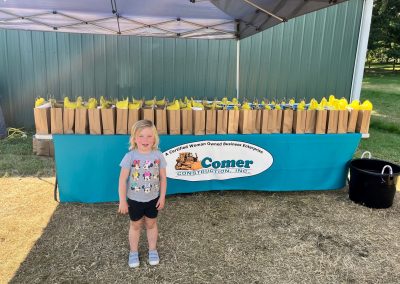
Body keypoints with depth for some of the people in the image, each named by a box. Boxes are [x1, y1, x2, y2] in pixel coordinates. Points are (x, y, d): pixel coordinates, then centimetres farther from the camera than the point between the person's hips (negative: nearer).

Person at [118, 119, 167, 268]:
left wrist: (162, 197, -2)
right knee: (135, 225, 17)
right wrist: (122, 201, -14)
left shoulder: (158, 155, -12)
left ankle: (152, 250, 39)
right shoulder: (130, 156, -19)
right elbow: (122, 180, -15)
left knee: (151, 224, 19)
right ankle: (133, 252, 37)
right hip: (134, 199, -1)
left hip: (153, 199, 2)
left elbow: (163, 178, -3)